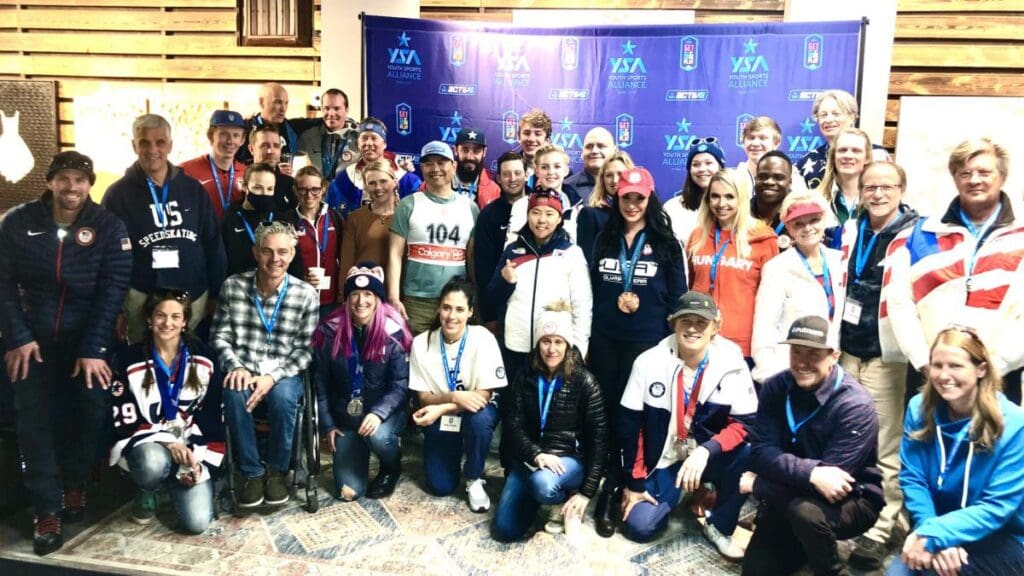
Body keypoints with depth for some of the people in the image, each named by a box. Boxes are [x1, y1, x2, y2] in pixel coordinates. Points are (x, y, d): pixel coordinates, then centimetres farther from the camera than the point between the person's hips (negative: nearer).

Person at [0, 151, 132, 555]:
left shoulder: (109, 227, -7)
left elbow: (112, 290, -11)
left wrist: (93, 349, -18)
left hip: (86, 334, -1)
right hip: (32, 334, 1)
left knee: (91, 409, -5)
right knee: (33, 417, -6)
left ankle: (74, 483, 22)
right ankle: (47, 510, 2)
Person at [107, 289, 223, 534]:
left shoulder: (203, 358, -1)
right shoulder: (130, 360, -6)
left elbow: (212, 416, 1)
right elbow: (124, 422, -7)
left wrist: (198, 460, -10)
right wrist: (165, 442, -21)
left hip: (191, 447, 1)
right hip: (148, 444, -1)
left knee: (197, 522, -15)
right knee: (153, 463, -40)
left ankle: (175, 483, 19)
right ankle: (146, 492, 0)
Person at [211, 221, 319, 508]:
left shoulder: (306, 295, -5)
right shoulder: (233, 286, -1)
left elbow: (306, 349, -5)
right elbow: (219, 336, 3)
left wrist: (273, 376, -18)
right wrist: (235, 367, -15)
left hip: (283, 373, -1)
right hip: (243, 370, 1)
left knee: (283, 396, -34)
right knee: (234, 395, -33)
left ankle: (277, 470, -7)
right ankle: (252, 472, -12)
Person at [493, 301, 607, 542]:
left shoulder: (584, 382, -11)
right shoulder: (526, 378, 0)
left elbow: (598, 437, -10)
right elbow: (514, 425, -3)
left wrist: (587, 491, -14)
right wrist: (536, 455, -23)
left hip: (571, 458, -4)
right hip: (531, 458, 4)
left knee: (543, 484, -38)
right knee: (505, 530, -7)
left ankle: (566, 505, -4)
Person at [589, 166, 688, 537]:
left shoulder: (665, 244, 3)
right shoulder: (604, 240, 11)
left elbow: (677, 297, 1)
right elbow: (590, 288, 13)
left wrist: (671, 343, -5)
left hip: (647, 342, -2)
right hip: (604, 340, 2)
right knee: (603, 412, 1)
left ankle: (617, 492, 9)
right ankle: (603, 488, 14)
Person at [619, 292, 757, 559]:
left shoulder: (732, 364, -15)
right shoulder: (649, 362, -14)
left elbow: (745, 423, -15)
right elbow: (630, 425, -9)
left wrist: (705, 451, -32)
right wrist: (634, 483, -8)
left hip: (709, 456, 0)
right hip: (663, 460, 0)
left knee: (749, 455, -30)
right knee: (638, 526, -13)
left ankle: (718, 526, -4)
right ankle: (672, 494, 22)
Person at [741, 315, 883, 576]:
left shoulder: (855, 405, -24)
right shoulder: (776, 388, -9)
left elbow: (831, 479, -28)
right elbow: (761, 451, -16)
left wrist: (759, 484, -21)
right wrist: (811, 473, -35)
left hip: (852, 499, -5)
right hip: (790, 498, 5)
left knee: (805, 510, -36)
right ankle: (805, 543, 27)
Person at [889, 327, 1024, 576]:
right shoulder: (919, 408, -6)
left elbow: (997, 507, -19)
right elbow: (912, 478, -6)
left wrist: (933, 536, -28)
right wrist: (929, 531, -23)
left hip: (1001, 539, -3)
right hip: (940, 525, 3)